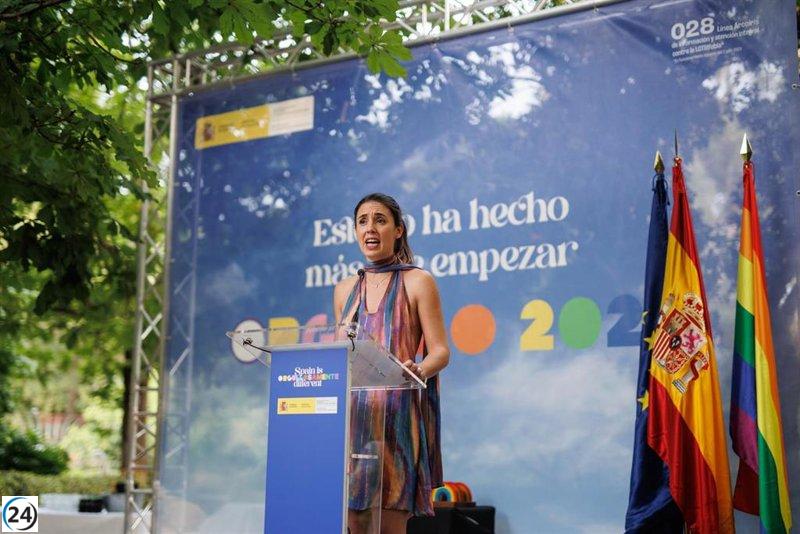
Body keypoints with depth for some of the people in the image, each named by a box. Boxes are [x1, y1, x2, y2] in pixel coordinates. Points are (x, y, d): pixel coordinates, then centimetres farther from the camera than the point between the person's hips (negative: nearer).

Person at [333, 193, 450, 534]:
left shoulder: (417, 282, 2)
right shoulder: (344, 289, 16)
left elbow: (440, 351, -4)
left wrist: (417, 371, -25)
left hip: (397, 412, -4)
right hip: (350, 411, 4)